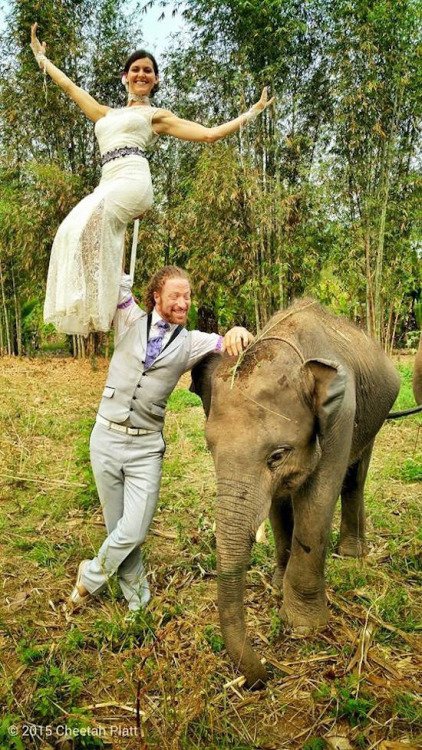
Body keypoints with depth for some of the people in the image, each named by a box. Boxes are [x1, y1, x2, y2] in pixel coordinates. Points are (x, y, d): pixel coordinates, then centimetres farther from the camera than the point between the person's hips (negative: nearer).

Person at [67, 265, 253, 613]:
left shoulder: (190, 342, 2)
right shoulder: (130, 321, 2)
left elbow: (229, 344, -10)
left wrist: (237, 331, -32)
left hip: (147, 447, 0)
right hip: (107, 437, 1)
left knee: (133, 532, -4)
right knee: (117, 526, 10)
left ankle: (91, 577, 26)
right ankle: (137, 598, 31)